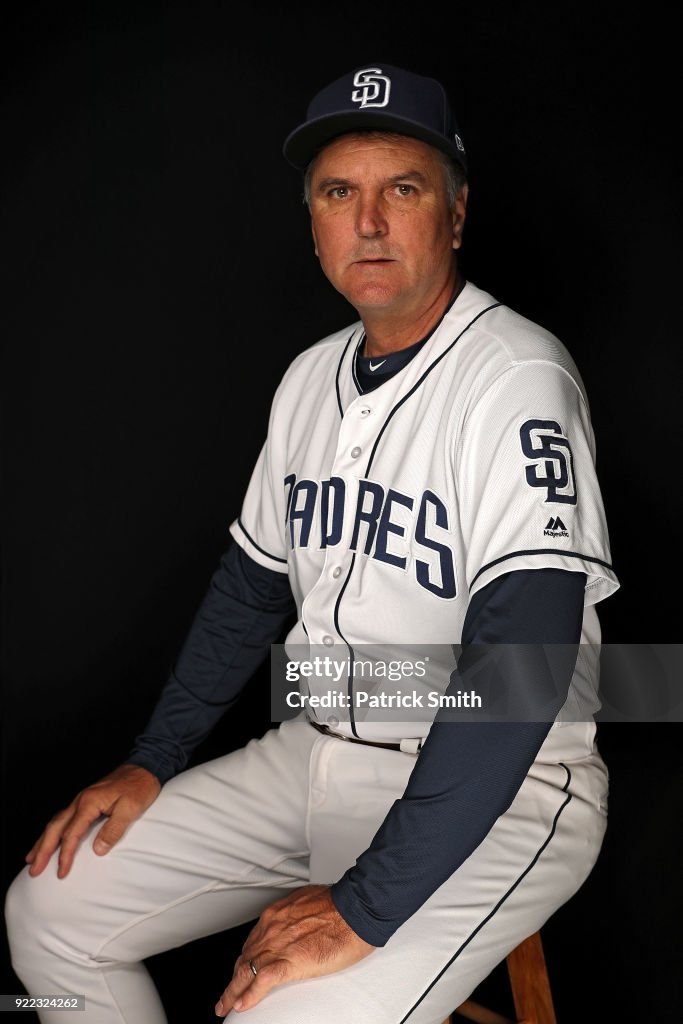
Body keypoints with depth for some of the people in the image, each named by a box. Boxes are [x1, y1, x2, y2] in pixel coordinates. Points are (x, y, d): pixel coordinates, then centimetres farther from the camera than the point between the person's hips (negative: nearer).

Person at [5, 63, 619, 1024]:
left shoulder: (515, 378, -18)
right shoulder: (311, 375, 8)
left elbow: (523, 656, -26)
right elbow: (252, 583, 17)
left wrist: (366, 907, -27)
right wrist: (153, 762, 9)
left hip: (492, 792, -7)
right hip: (315, 755, 7)